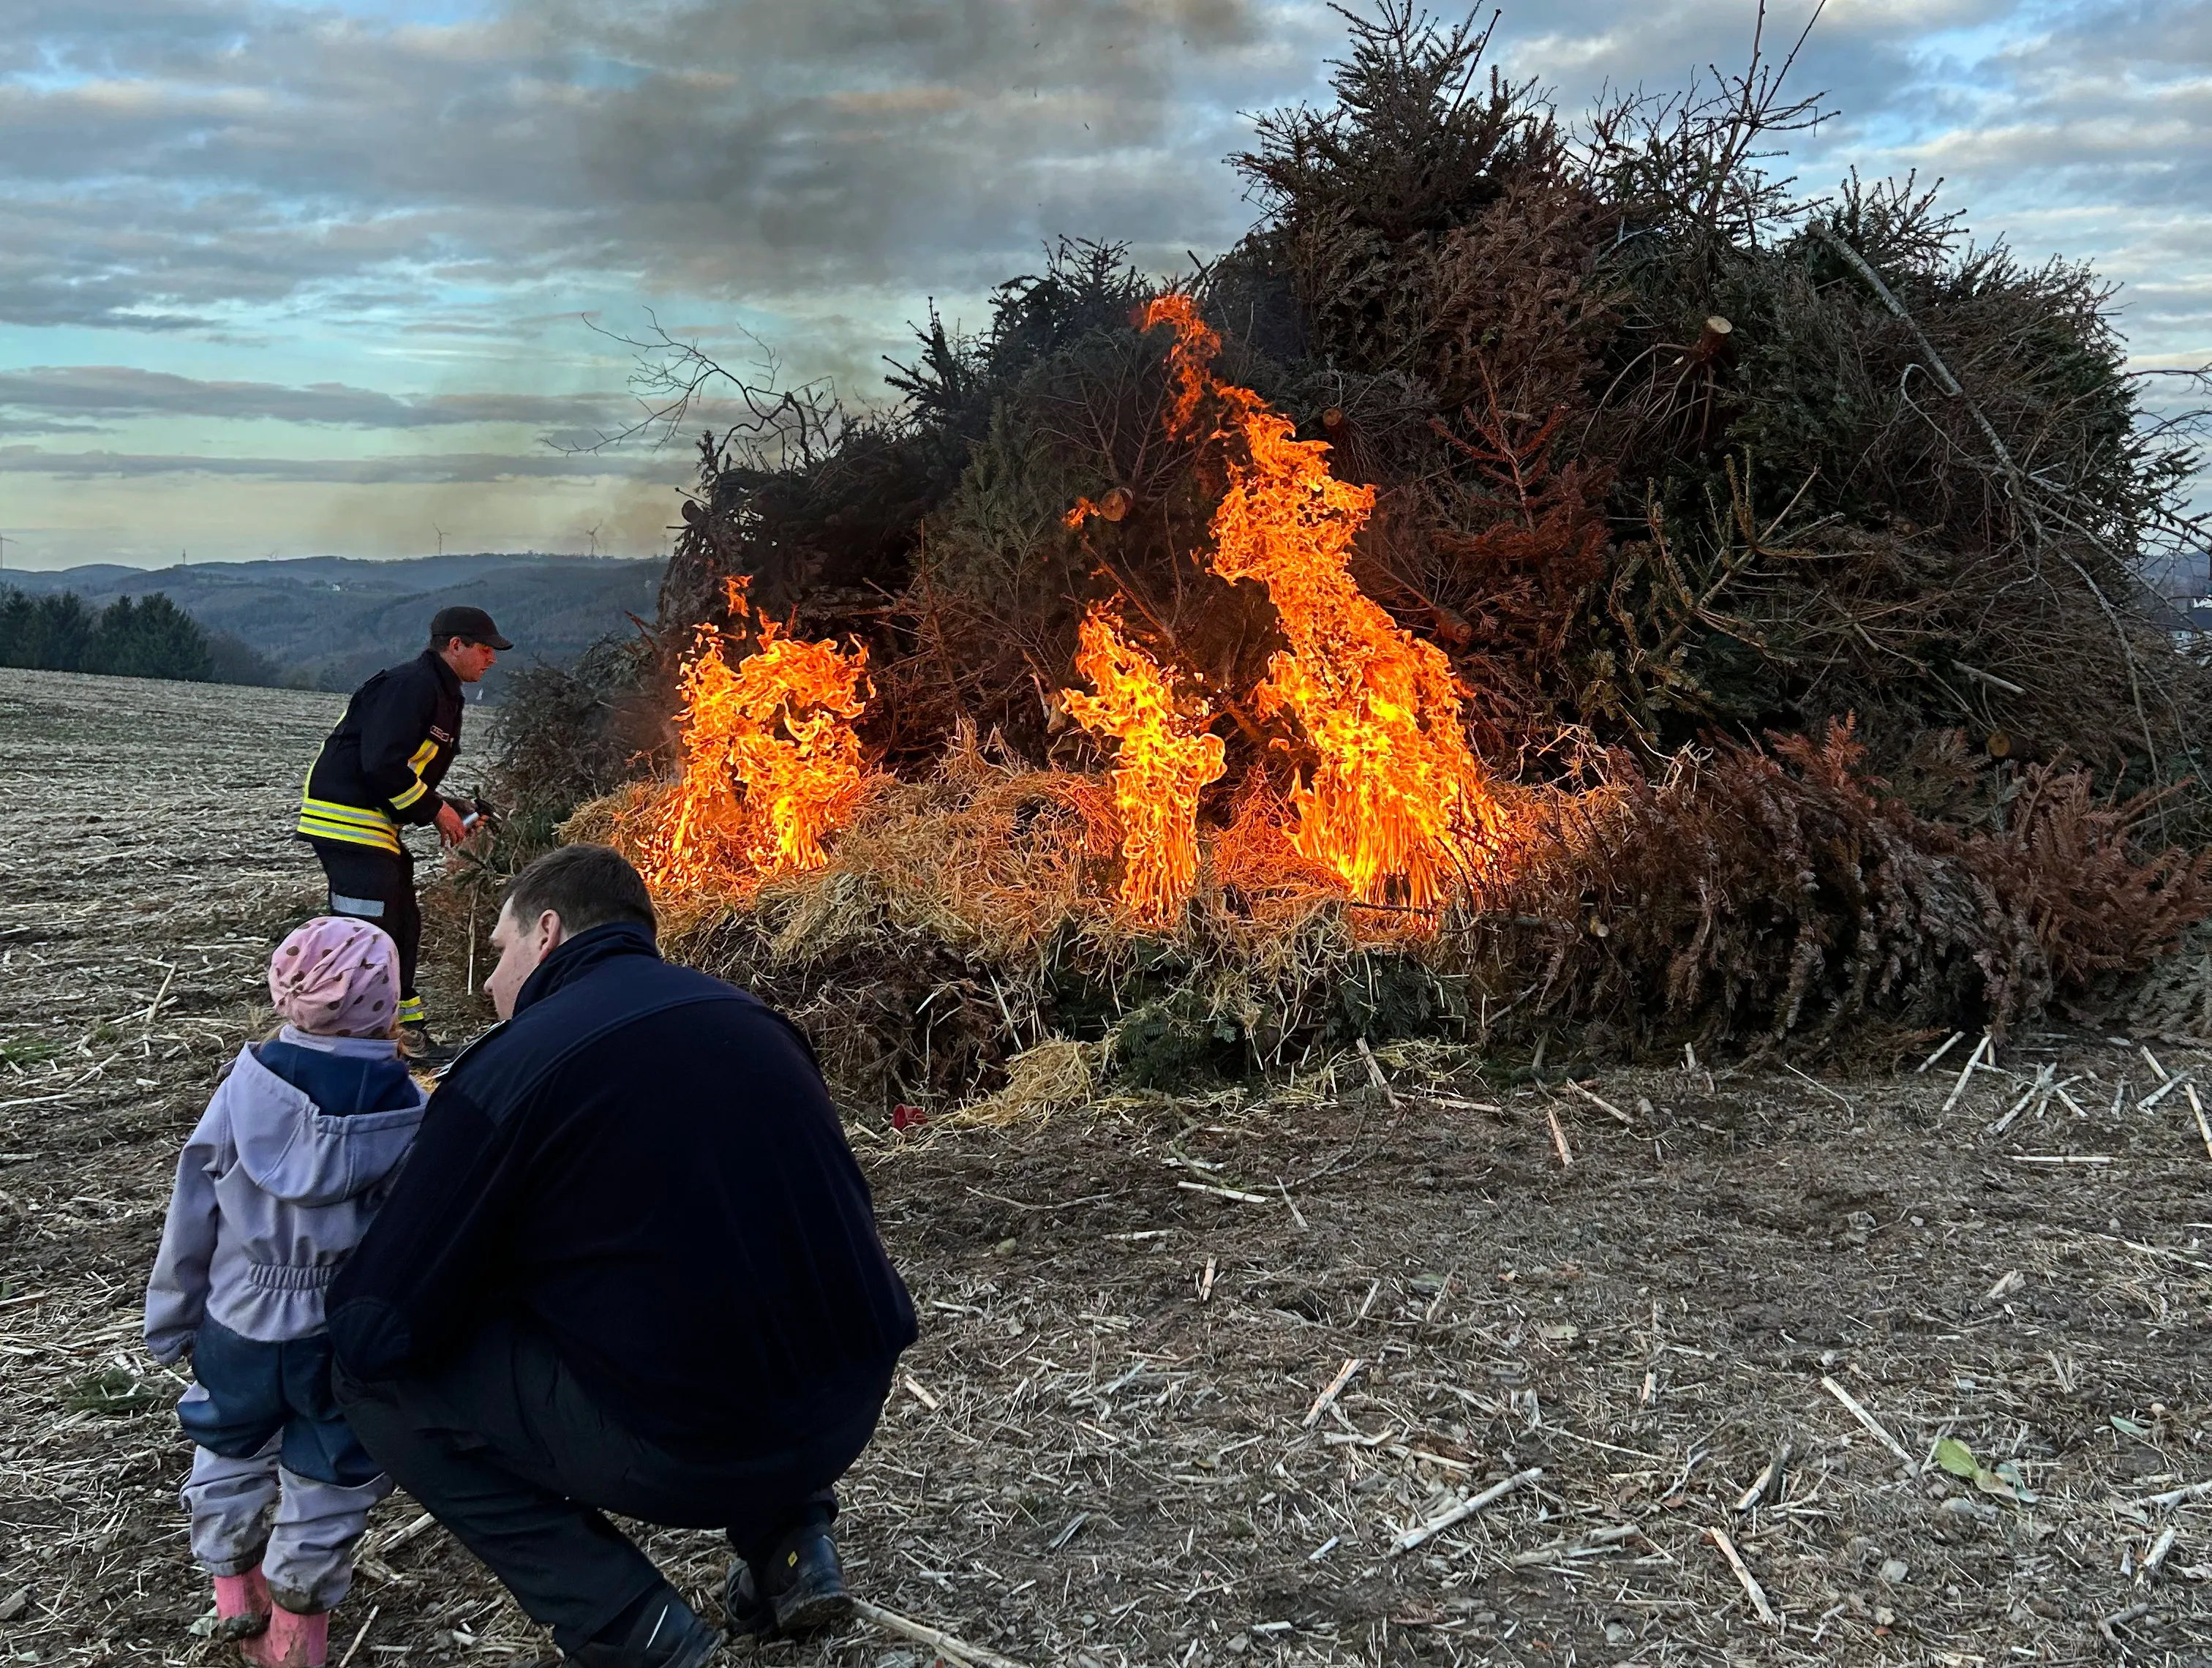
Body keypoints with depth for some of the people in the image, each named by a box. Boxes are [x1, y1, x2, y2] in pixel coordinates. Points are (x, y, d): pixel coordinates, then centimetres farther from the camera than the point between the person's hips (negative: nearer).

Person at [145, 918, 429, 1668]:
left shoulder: (244, 1089, -15)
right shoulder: (403, 1113, -19)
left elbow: (192, 1216, -5)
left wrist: (172, 1321, 9)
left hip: (238, 1326, 2)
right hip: (345, 1338, -2)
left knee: (229, 1457, 27)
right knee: (326, 1480, 17)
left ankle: (236, 1593, 43)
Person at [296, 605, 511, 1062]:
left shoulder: (443, 694, 19)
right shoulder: (411, 684, -15)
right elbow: (381, 764, -24)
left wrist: (454, 813, 8)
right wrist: (436, 809, -15)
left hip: (375, 825, 11)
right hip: (346, 819, -11)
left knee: (402, 925, 15)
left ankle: (406, 1032, 25)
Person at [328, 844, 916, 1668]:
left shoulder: (510, 1066, -9)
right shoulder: (746, 1014, 10)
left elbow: (378, 1331, -8)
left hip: (689, 1455, -7)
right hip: (855, 1408, 7)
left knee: (375, 1376, 8)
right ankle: (788, 1540, 20)